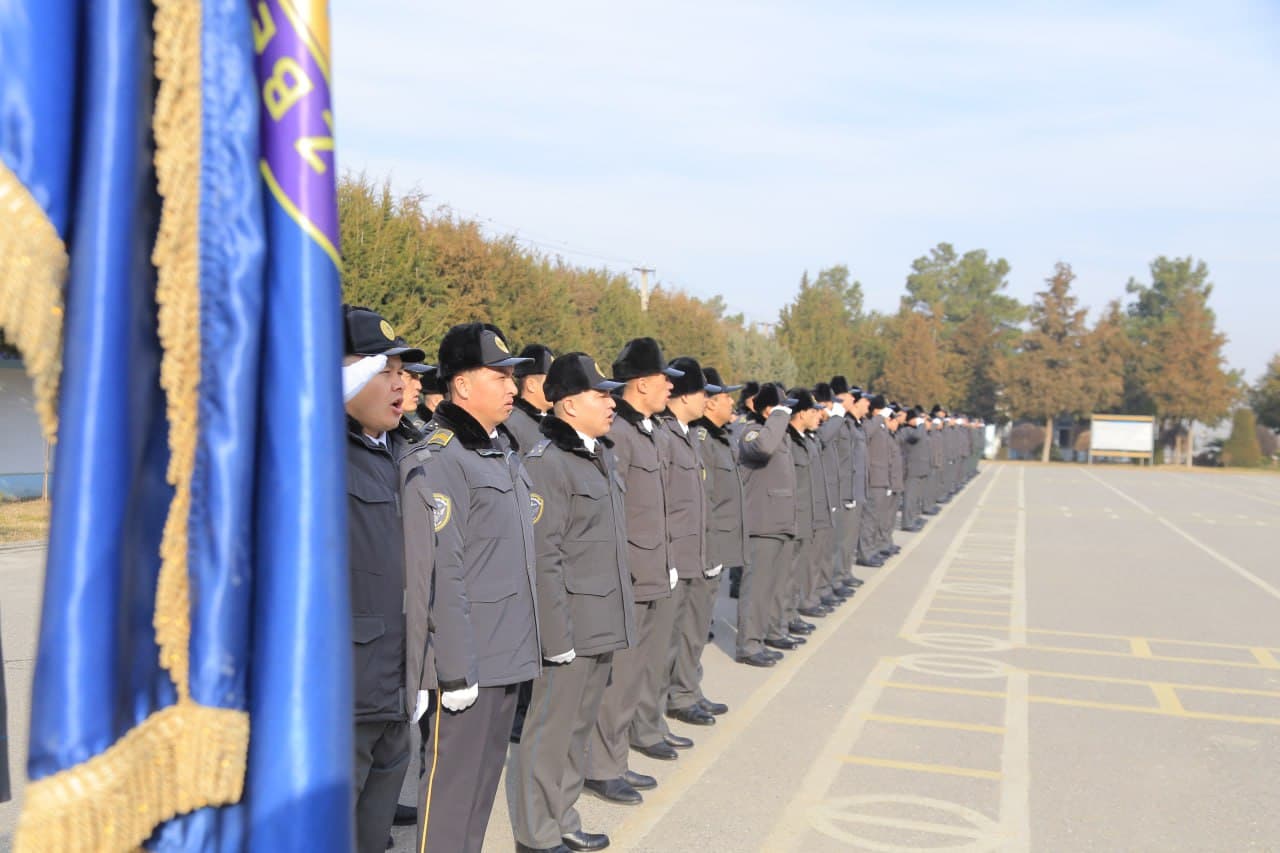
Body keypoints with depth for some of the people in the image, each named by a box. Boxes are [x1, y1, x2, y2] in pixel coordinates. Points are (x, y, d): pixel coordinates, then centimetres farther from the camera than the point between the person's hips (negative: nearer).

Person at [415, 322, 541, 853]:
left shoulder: (503, 449, 12)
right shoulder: (441, 457, -16)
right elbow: (441, 574, -20)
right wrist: (455, 669, -20)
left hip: (507, 652, 9)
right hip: (468, 660, -8)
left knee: (485, 774, 18)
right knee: (452, 781, 3)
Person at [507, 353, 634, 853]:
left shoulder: (602, 455, 12)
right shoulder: (547, 462, -16)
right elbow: (543, 557, -19)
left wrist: (617, 616, 18)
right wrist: (558, 635, -20)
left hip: (604, 624, 9)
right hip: (571, 625, -9)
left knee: (579, 726, 19)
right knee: (550, 731, 5)